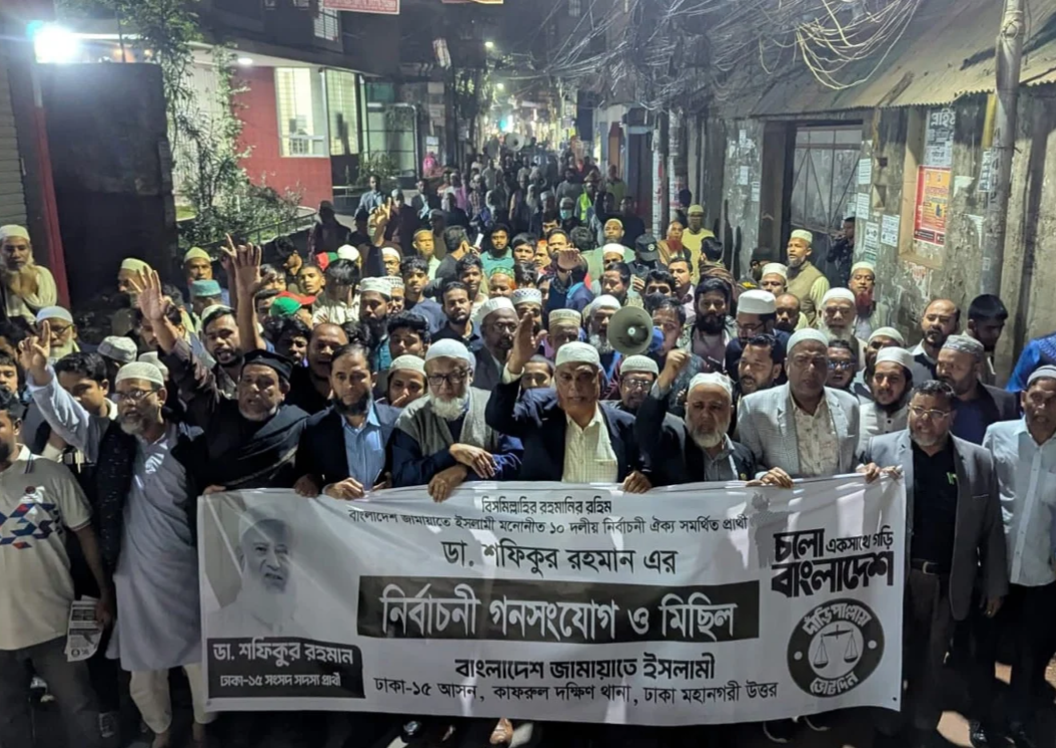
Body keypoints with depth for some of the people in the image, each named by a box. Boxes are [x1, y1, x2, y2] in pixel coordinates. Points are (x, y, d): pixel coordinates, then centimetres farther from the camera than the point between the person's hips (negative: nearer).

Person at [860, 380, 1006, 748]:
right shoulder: (880, 449, -4)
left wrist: (994, 584, 5)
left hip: (947, 583, 1)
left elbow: (992, 529, 4)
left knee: (931, 667, 16)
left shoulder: (978, 460, 0)